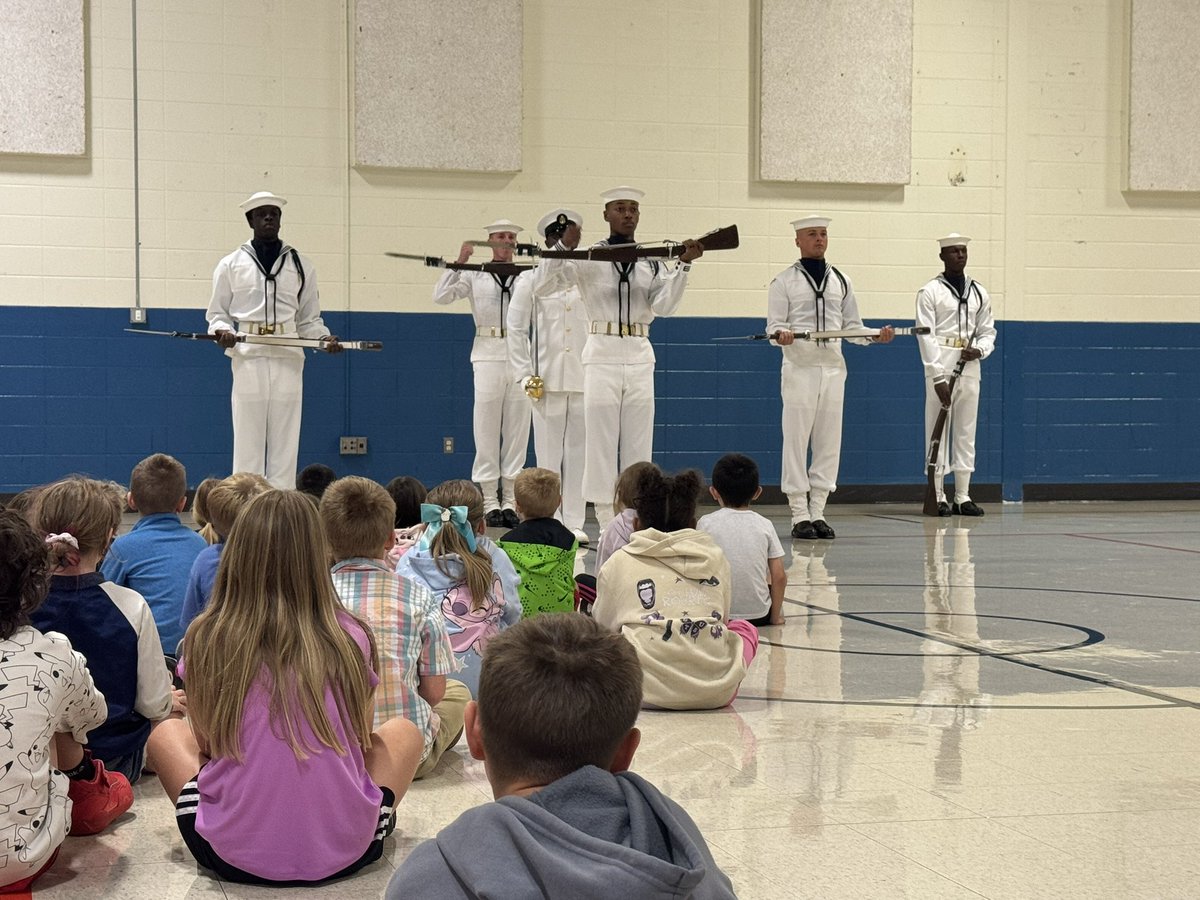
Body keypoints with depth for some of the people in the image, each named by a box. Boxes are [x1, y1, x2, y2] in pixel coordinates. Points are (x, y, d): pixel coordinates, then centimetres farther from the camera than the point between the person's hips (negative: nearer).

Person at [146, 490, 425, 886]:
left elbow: (206, 744, 5)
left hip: (235, 857, 0)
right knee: (403, 732, 26)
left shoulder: (206, 639, -8)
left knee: (166, 733, 25)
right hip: (345, 853, 1)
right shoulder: (351, 638, -7)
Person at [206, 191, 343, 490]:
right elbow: (217, 313, 11)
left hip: (287, 360, 1)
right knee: (248, 439, -3)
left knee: (284, 441, 2)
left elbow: (308, 318, 15)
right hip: (248, 358, -1)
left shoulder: (301, 266, 13)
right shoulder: (231, 265, 9)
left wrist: (325, 337, -4)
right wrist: (222, 331, -10)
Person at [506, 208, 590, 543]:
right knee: (548, 453, 0)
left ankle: (574, 523, 9)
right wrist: (524, 375, -3)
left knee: (578, 453, 3)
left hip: (583, 379, 1)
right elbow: (516, 329, 4)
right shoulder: (530, 279, 6)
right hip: (547, 379, -1)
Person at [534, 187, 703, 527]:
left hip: (640, 359, 3)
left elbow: (664, 306, -5)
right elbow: (543, 286, -4)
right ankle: (606, 522, 4)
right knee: (601, 441, -1)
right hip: (602, 356, -3)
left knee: (639, 446, 5)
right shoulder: (589, 258, 2)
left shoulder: (652, 262, 8)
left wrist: (684, 265, -14)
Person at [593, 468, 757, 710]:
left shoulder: (620, 562, 11)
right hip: (716, 690, 1)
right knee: (744, 628, 29)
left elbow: (603, 625, 22)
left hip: (646, 689, -1)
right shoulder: (716, 557, 16)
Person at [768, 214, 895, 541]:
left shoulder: (841, 281, 15)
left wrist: (876, 336, -4)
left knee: (828, 442, 4)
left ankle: (818, 512, 11)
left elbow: (853, 327, 15)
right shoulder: (784, 281, 3)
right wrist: (781, 336, -24)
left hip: (833, 368, 4)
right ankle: (800, 515, 2)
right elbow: (774, 326, -2)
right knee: (796, 441, -4)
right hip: (799, 368, -4)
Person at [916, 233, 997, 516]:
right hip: (940, 367, -5)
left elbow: (988, 331, 17)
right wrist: (938, 377, -15)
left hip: (969, 367, 5)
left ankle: (963, 496, 11)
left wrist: (979, 350, -7)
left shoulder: (979, 293, 13)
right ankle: (938, 496, 1)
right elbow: (926, 336, -8)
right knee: (938, 430, -3)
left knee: (966, 432, 6)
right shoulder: (929, 292, -2)